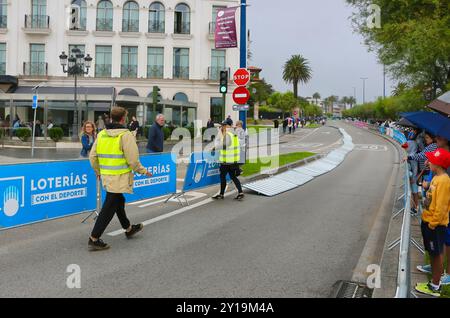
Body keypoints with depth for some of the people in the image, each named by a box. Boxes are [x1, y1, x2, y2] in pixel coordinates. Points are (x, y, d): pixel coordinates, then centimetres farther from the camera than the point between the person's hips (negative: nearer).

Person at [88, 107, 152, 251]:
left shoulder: (101, 134, 6)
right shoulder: (126, 135, -14)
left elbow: (92, 156, 9)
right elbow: (133, 159, -16)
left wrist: (98, 171, 25)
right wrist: (143, 171, 0)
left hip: (106, 176, 8)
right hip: (119, 178, -8)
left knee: (119, 202, 24)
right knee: (109, 208, 0)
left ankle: (128, 229, 42)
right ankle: (94, 239, 4)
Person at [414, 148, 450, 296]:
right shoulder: (437, 177, 7)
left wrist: (432, 224, -18)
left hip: (436, 225, -9)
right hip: (428, 221, 9)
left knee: (437, 254, 3)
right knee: (433, 253, 18)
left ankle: (434, 287, 14)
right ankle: (435, 280, 32)